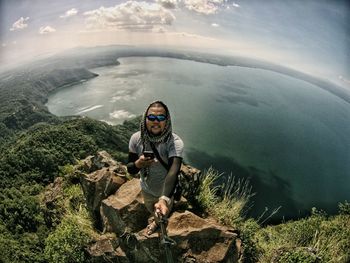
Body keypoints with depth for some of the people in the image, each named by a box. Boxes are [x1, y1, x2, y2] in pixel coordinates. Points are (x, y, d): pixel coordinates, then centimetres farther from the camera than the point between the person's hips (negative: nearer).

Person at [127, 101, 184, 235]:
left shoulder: (175, 142, -34)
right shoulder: (136, 138, -21)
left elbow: (173, 171, -47)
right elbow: (130, 169, -12)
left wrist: (164, 199, -63)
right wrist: (138, 164, -37)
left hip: (165, 191, -3)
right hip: (146, 189, 3)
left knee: (164, 214, 28)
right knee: (152, 210, 34)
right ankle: (156, 221, 71)